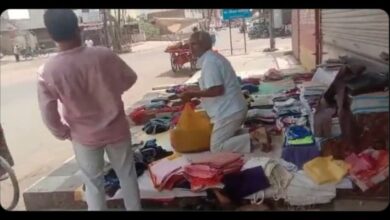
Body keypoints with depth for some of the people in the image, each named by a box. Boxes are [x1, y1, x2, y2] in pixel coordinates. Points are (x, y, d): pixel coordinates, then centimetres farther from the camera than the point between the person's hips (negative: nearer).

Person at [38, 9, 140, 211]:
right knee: (127, 174, 21)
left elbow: (48, 115, -11)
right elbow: (130, 79, -2)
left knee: (93, 183, 18)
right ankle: (134, 209, 37)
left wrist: (64, 133, 7)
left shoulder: (47, 71, -17)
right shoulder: (103, 55, -18)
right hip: (116, 129, 1)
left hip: (84, 137, 0)